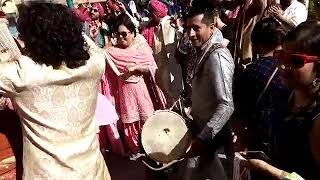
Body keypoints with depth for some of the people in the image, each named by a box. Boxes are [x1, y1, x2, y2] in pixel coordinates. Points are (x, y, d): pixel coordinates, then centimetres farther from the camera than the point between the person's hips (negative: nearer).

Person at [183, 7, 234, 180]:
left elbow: (226, 105, -32)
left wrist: (202, 138, -35)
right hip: (202, 123, 9)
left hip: (209, 131, -9)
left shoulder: (217, 57, -27)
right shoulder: (204, 51, 3)